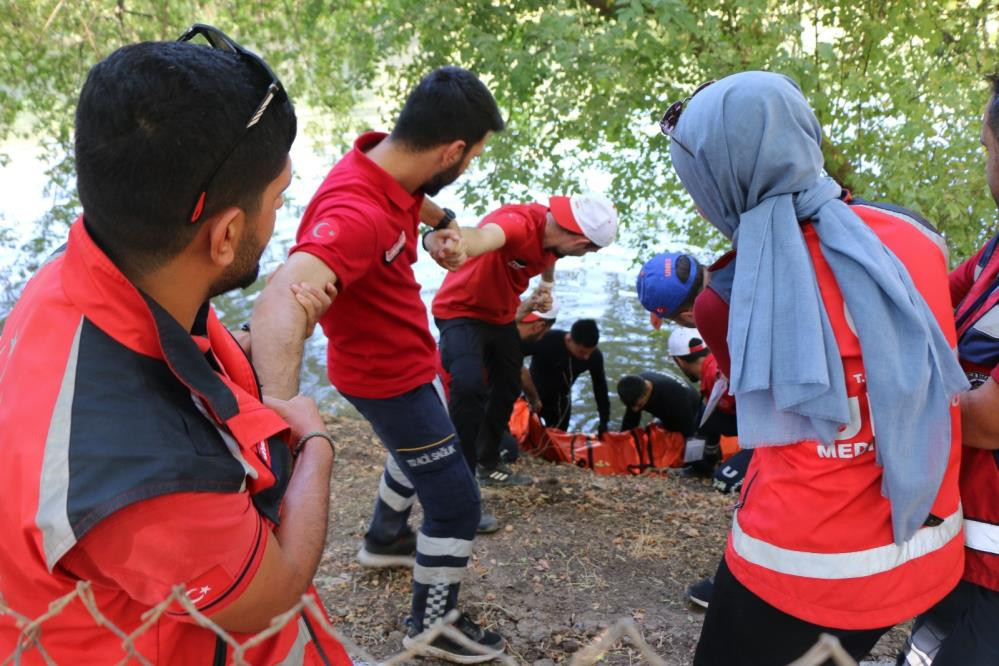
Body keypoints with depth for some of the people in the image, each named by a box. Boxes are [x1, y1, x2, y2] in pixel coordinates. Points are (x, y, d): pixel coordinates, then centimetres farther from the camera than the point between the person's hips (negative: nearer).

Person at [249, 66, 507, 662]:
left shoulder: (389, 163, -10)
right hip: (390, 376, -9)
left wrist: (439, 234, -6)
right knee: (457, 501, 5)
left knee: (423, 449, 33)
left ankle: (386, 539, 57)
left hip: (405, 357, 9)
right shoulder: (358, 214, -38)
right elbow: (280, 304, -55)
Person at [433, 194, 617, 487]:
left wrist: (546, 285, 1)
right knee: (469, 386, -27)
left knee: (507, 389, 16)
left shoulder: (553, 230, -9)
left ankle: (488, 465, 36)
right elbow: (486, 235, -62)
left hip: (501, 315, 9)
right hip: (461, 310, -8)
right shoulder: (518, 223, -35)